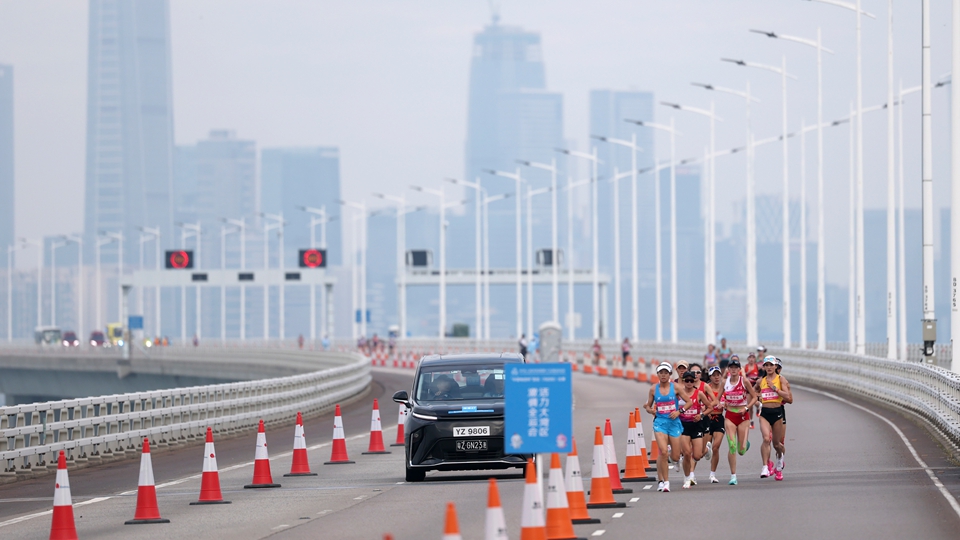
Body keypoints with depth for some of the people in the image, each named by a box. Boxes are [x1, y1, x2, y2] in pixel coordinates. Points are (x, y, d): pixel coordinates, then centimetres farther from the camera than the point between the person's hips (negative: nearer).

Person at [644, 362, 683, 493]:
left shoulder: (675, 387, -1)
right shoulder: (653, 389, 4)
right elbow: (648, 406, 14)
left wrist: (679, 412, -13)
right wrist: (650, 410, -9)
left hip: (674, 422, 0)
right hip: (660, 422, 0)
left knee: (675, 457, 3)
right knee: (663, 451, -19)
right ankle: (665, 481, -7)